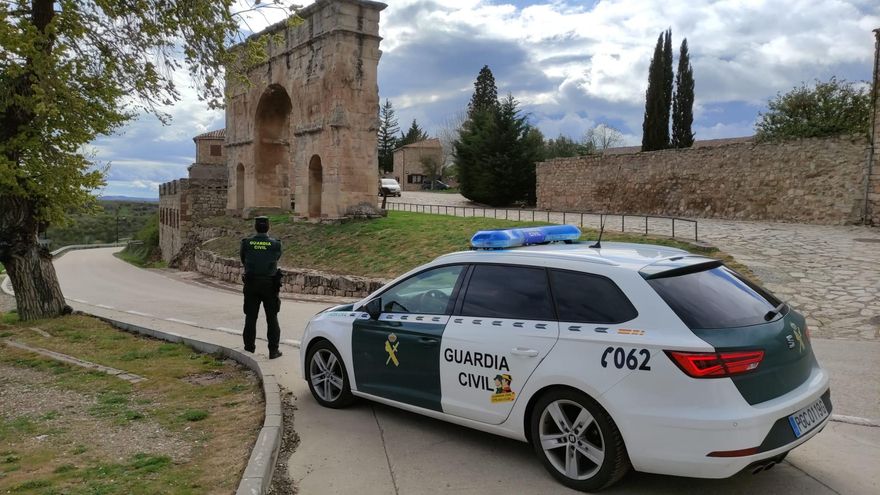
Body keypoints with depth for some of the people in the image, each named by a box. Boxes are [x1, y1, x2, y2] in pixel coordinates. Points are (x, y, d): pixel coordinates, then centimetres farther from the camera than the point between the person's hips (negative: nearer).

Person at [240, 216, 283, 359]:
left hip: (251, 284, 1)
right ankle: (273, 350, 8)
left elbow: (243, 260, 6)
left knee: (250, 317, 12)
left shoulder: (246, 243, -4)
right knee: (272, 318, 8)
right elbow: (276, 259, 4)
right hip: (270, 285, -1)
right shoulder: (275, 244, -7)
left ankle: (249, 348, 17)